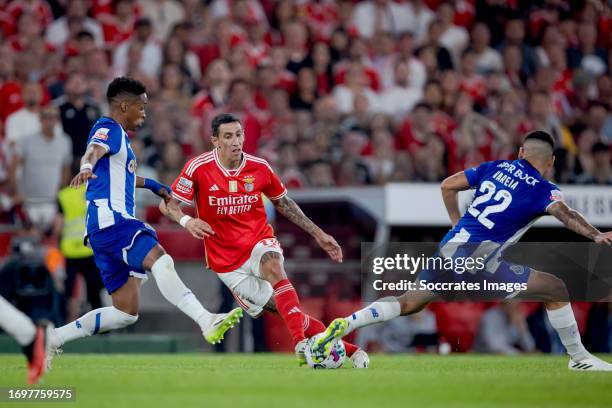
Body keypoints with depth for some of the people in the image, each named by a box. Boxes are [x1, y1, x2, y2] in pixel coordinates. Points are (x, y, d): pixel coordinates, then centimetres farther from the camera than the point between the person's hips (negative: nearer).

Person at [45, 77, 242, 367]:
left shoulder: (119, 135, 27)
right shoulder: (109, 129, -3)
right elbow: (95, 150, -27)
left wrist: (152, 185, 56)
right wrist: (86, 168, -49)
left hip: (116, 222, 11)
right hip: (110, 220, -11)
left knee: (126, 313, 7)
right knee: (160, 260, -33)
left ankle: (53, 339, 12)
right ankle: (206, 321, -51)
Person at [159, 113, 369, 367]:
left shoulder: (259, 167, -3)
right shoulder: (198, 168, -11)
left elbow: (283, 203, 13)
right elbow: (167, 204, -7)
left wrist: (318, 234, 12)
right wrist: (187, 221, -30)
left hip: (260, 243, 1)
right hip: (227, 260, -1)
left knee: (272, 266, -36)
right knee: (280, 310, -9)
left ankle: (302, 343, -42)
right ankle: (347, 349, -1)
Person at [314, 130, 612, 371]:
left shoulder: (496, 167, 15)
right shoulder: (542, 190, -1)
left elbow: (448, 185, 19)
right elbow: (563, 213, -22)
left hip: (449, 249, 6)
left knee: (409, 303, 18)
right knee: (557, 290, 2)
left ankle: (345, 325, 4)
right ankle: (578, 357, 8)